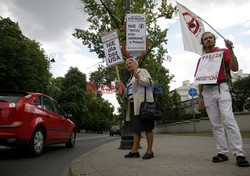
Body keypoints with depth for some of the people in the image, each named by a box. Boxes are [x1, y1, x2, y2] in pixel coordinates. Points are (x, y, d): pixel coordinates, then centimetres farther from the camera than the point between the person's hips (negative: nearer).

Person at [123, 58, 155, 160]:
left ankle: (149, 151, -4)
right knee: (136, 127, 4)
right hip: (134, 104, 8)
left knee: (147, 127, -6)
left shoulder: (142, 71, 6)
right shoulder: (131, 78, 27)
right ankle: (134, 150, 5)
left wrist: (139, 78, -20)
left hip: (143, 103, -8)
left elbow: (149, 82, -9)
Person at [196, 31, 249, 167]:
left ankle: (239, 154, -14)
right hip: (207, 91, 4)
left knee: (228, 120, -17)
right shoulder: (201, 59, 18)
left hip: (221, 88, -4)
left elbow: (235, 68, -5)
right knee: (216, 124, 4)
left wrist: (231, 50, -14)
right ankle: (222, 152, 9)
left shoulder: (223, 52, 8)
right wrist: (200, 96, 11)